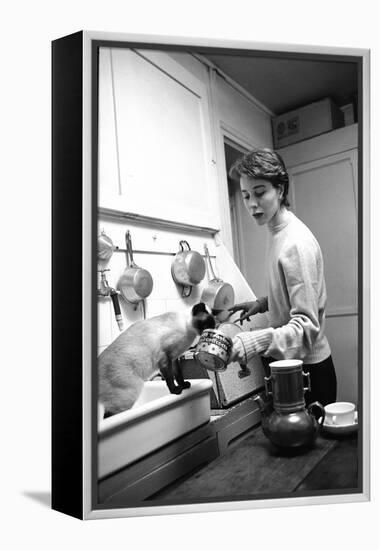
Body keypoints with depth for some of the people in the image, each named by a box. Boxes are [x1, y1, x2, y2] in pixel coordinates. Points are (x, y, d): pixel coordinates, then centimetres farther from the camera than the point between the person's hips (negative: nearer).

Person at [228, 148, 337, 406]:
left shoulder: (297, 242, -23)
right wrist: (262, 304, 3)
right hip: (287, 362, 9)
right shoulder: (279, 232, 6)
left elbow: (307, 325, -28)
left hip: (307, 368, -8)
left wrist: (256, 342, -42)